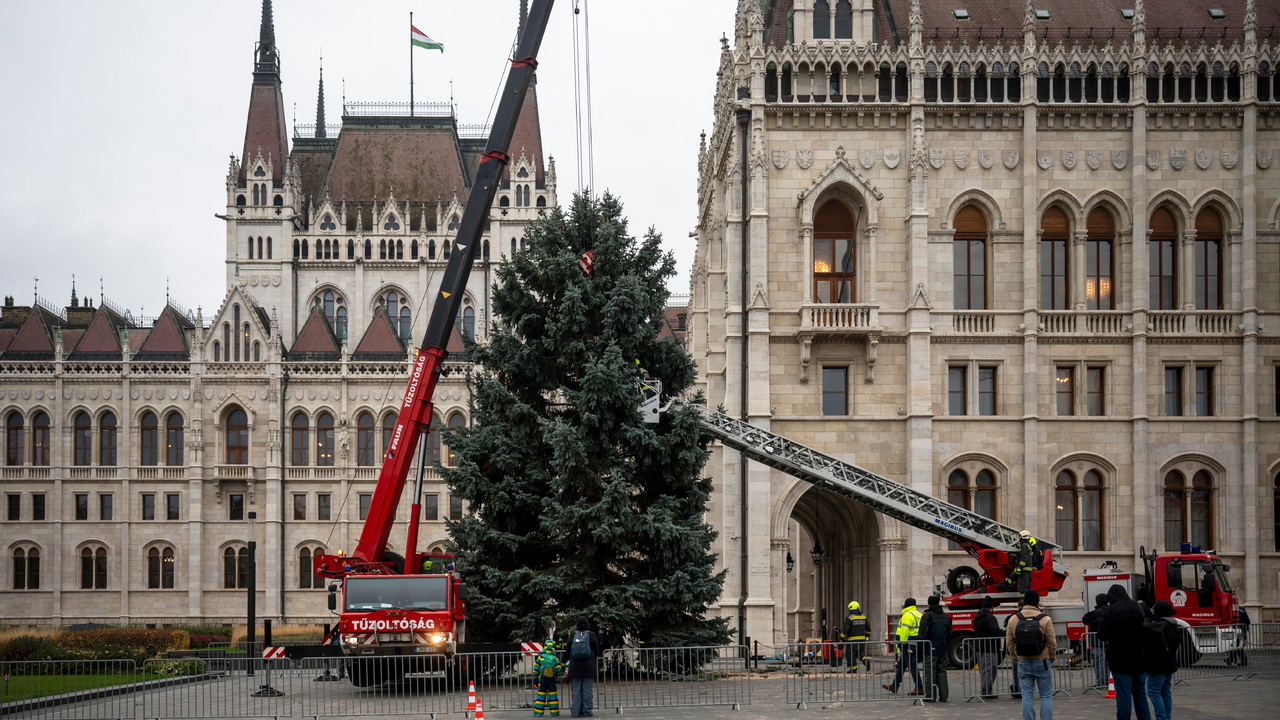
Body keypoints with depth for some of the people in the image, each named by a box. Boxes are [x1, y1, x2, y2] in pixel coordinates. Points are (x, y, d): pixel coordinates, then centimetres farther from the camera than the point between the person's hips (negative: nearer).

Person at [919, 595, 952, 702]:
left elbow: (923, 634, -11)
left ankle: (931, 695, -5)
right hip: (943, 650, 6)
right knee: (942, 671, 9)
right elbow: (949, 634, 17)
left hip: (931, 650, -6)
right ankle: (943, 695, 8)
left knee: (930, 672, -3)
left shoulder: (927, 616, -9)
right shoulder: (946, 616, 11)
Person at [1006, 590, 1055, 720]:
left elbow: (1009, 643, 4)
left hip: (1023, 662, 2)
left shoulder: (1013, 619, -1)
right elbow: (1052, 642, -5)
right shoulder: (1045, 619, -10)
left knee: (1027, 696, 5)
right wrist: (1051, 657, 12)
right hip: (1042, 661, -2)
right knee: (1046, 696, 5)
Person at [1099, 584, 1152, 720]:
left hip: (1120, 659, -5)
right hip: (1139, 658, 5)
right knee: (1140, 693, 14)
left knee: (1123, 695, -2)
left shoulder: (1111, 611, -12)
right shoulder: (1138, 608, 4)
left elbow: (1102, 636, -11)